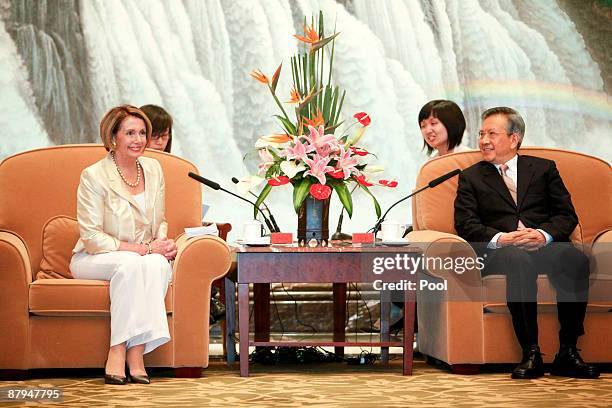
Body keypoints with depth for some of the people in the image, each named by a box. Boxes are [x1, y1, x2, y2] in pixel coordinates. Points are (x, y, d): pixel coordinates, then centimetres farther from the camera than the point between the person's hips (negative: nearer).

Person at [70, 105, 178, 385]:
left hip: (147, 257, 4)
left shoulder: (153, 169, 7)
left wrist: (163, 242, -8)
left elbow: (160, 222, 16)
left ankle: (135, 352, -35)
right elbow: (92, 238, -15)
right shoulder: (94, 176, -12)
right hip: (93, 260, -4)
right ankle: (118, 353, -36)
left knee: (157, 264, -31)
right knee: (131, 263, -37)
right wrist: (143, 248, -20)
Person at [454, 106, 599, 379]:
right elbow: (466, 224, 6)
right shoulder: (471, 177, 20)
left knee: (575, 259, -35)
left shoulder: (543, 168, 21)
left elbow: (567, 215, 11)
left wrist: (544, 234, -12)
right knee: (518, 260, -39)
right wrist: (501, 238, -14)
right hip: (500, 251, -1)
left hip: (546, 244, 1)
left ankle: (568, 352, -32)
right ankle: (531, 354, -38)